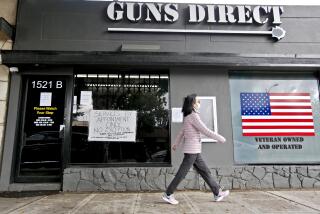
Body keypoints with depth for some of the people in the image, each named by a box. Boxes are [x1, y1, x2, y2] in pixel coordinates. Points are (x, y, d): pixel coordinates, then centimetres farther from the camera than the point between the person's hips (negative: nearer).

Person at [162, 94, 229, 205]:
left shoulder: (187, 117, 11)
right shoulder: (193, 116, -16)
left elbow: (181, 132, 20)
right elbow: (206, 131, -17)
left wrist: (176, 144, 29)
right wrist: (220, 138, -6)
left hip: (195, 151, 9)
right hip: (192, 151, -9)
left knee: (205, 171, 13)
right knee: (182, 173, -1)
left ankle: (217, 193, 23)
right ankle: (168, 194, 10)